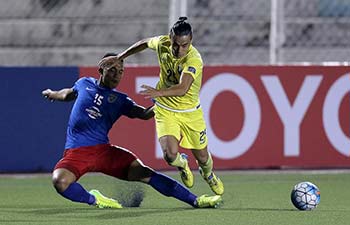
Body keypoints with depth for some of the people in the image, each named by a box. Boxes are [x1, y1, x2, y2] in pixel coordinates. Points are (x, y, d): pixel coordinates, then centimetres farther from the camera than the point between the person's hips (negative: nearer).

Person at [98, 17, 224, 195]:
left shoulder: (194, 60, -30)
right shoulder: (162, 43, -15)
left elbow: (182, 88, -45)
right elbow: (145, 43, 10)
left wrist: (158, 92, -61)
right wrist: (118, 58, 11)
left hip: (190, 112, -2)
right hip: (165, 110, 2)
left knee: (202, 157, 12)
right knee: (170, 154, -21)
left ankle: (208, 174, 51)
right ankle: (182, 164, 18)